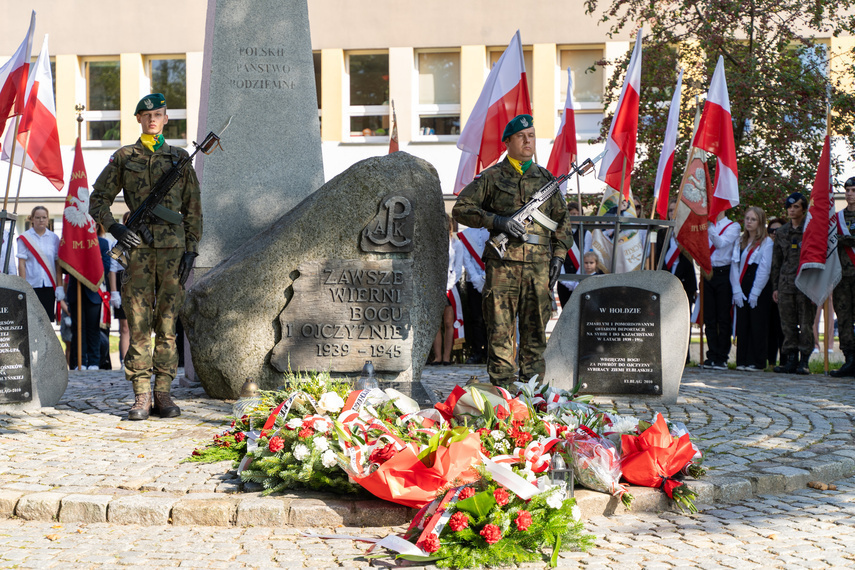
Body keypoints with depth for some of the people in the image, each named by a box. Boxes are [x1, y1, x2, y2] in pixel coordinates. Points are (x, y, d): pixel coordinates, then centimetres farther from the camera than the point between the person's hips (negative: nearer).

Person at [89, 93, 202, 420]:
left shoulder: (179, 158, 11)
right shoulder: (123, 158, 9)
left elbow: (193, 209, 11)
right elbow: (98, 200, 10)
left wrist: (191, 249, 2)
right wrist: (115, 228, -8)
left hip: (172, 247, 1)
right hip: (138, 246, 0)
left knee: (168, 322, 0)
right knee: (138, 323, -3)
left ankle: (163, 394, 6)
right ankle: (141, 396, 0)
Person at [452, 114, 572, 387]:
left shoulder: (545, 178, 16)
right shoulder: (492, 177, 5)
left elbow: (561, 219, 21)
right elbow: (461, 208, 1)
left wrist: (559, 255, 9)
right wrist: (497, 221, -11)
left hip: (538, 264, 3)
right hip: (502, 262, -3)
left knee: (535, 328, 5)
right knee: (500, 328, -3)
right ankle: (502, 388, 1)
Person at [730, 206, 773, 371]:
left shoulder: (766, 242, -3)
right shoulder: (740, 242, 14)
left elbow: (764, 269, -8)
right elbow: (734, 266, 8)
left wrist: (755, 293, -12)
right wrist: (737, 290, -4)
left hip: (760, 291, -5)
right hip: (741, 290, 5)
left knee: (757, 326, -3)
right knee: (742, 325, 4)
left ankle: (757, 362, 1)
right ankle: (742, 360, 9)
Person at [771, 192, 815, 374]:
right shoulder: (781, 232, 15)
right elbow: (776, 261, 18)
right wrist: (775, 286, 12)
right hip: (786, 283, 4)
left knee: (806, 324, -3)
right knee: (788, 325, 3)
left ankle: (804, 361, 1)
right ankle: (790, 360, 8)